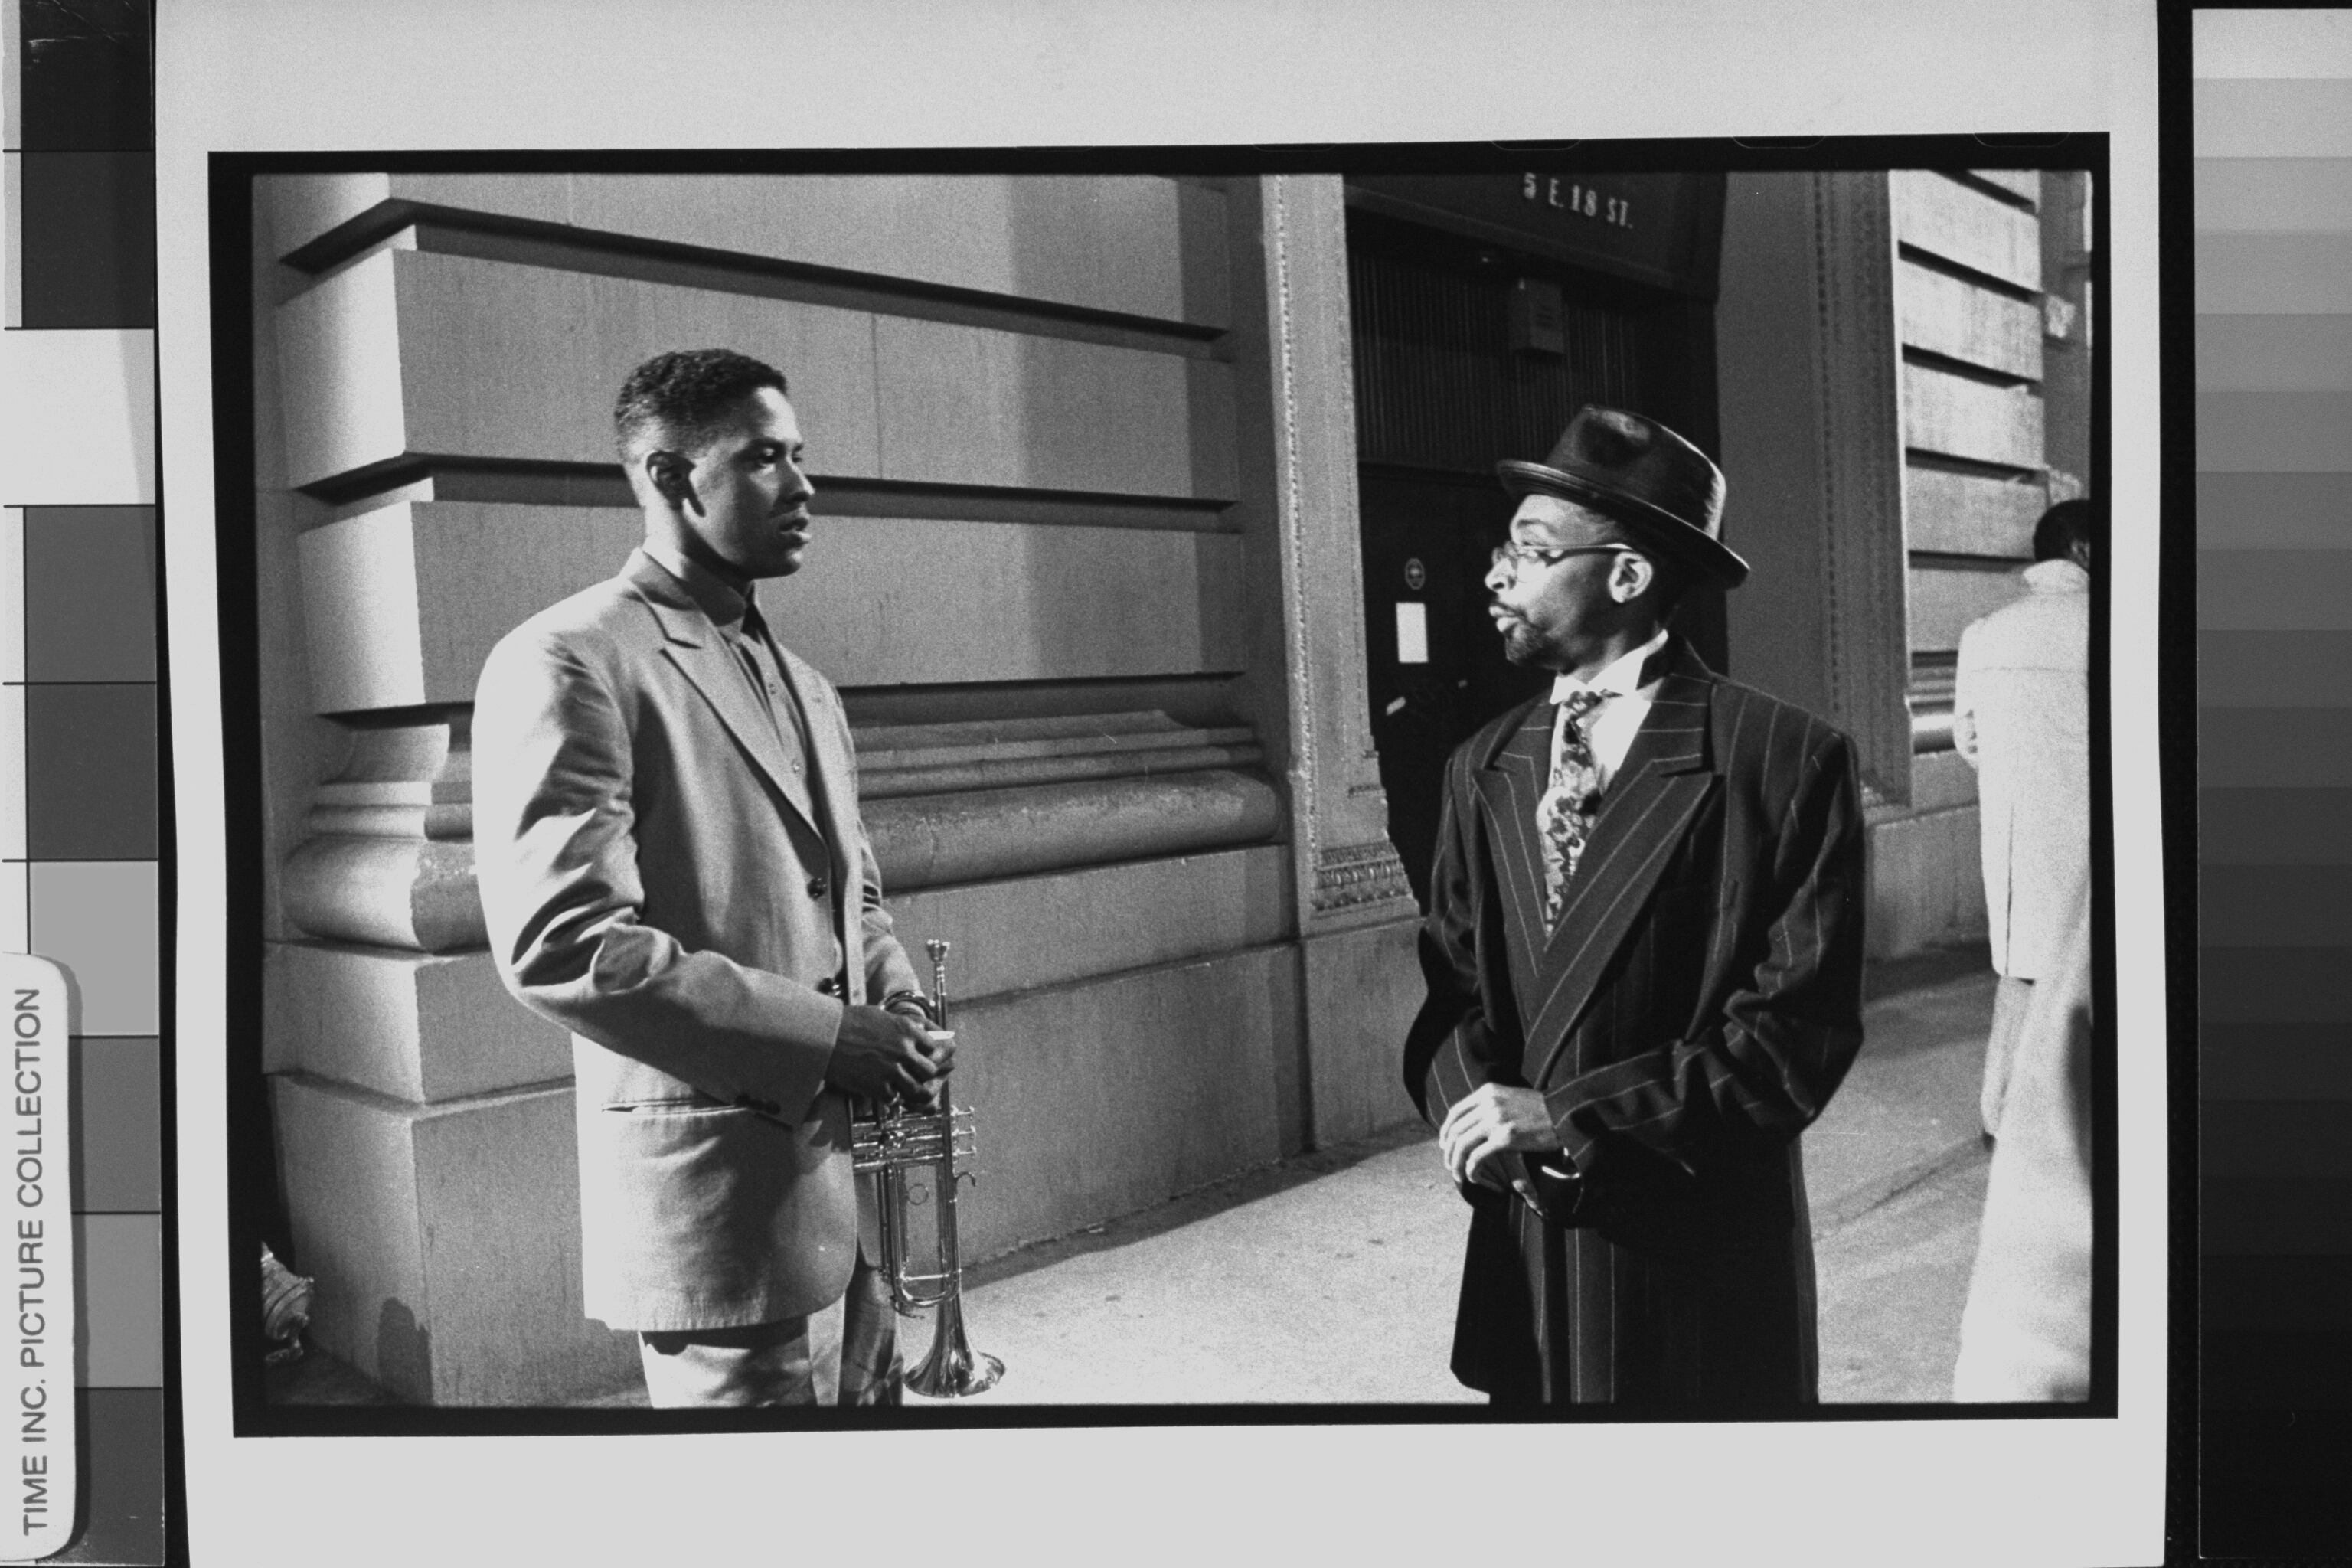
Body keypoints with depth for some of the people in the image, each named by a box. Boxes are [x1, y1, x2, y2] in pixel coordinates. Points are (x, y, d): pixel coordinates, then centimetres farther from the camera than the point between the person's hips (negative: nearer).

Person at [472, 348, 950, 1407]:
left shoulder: (803, 686, 17)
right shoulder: (566, 664, -11)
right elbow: (559, 947, -21)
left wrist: (900, 1024, 2)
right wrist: (823, 1035, -19)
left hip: (854, 1174, 8)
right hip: (722, 1198, -8)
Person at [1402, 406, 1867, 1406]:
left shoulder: (1785, 760, -11)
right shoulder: (1484, 768, 5)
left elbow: (1798, 1030, -14)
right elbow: (1453, 986, 7)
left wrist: (1567, 1116, -18)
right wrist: (1476, 1114, -14)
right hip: (1524, 1260, 4)